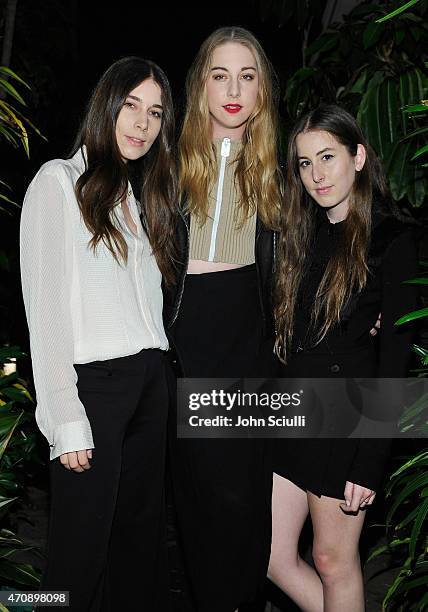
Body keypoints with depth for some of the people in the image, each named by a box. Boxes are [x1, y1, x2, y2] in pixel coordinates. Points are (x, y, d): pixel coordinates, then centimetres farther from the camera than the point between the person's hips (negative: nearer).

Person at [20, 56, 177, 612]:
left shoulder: (143, 197, 19)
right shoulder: (60, 181, -2)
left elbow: (146, 305, 15)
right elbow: (44, 308, -9)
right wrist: (66, 421, -15)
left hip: (151, 379, 7)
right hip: (94, 380, -6)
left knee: (141, 532, 12)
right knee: (84, 545, 2)